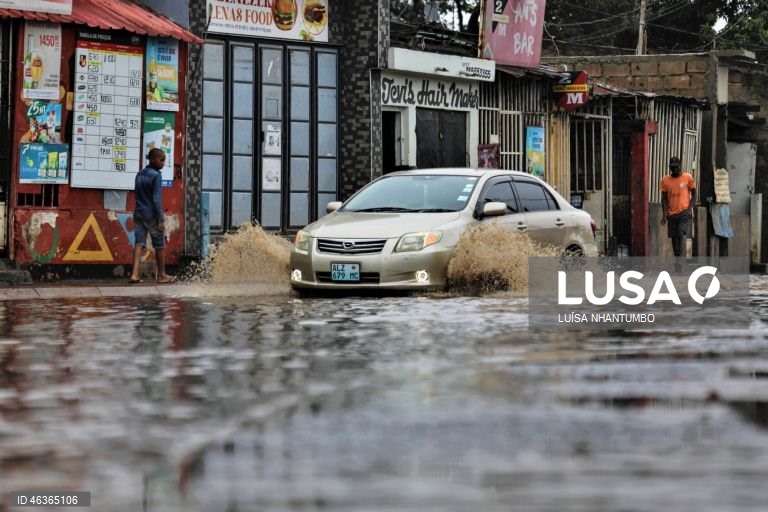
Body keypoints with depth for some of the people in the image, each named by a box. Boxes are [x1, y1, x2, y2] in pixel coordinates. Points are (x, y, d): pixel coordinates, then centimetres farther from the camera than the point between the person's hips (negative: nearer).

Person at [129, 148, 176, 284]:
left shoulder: (140, 174, 9)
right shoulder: (156, 176, -13)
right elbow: (157, 199, -17)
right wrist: (161, 219, -15)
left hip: (139, 214, 6)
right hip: (152, 215, -6)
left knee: (139, 243, 2)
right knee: (159, 245, 8)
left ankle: (134, 274, -11)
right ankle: (162, 275, 18)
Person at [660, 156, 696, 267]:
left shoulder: (688, 178, -2)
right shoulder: (665, 180, 3)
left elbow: (694, 195, 4)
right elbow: (664, 198, 5)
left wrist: (689, 208, -10)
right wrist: (664, 215, -4)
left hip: (684, 212, -3)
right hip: (671, 213, 3)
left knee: (680, 235, -18)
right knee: (674, 237, 6)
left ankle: (678, 260, -17)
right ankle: (678, 261, 15)